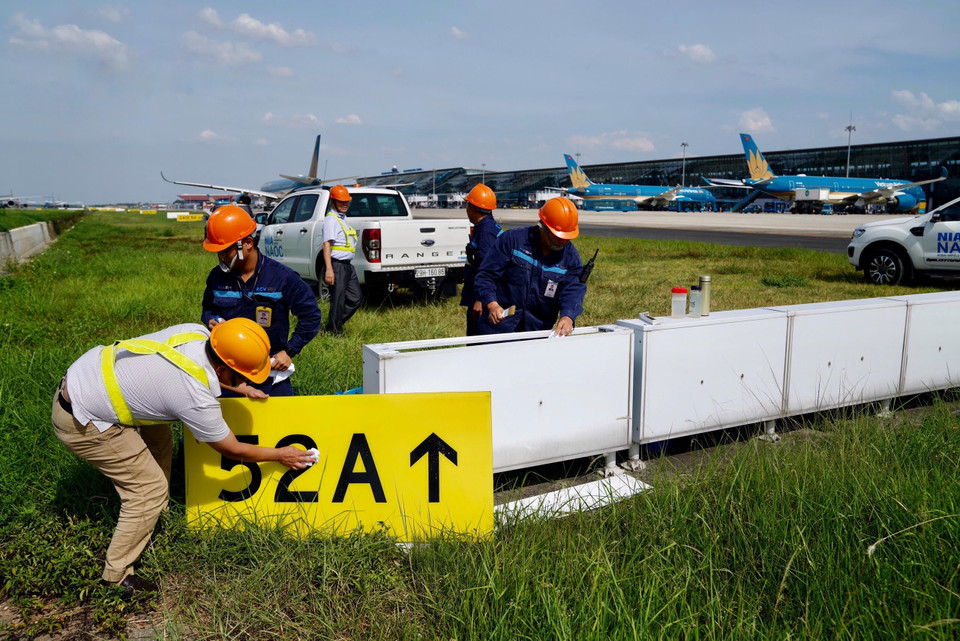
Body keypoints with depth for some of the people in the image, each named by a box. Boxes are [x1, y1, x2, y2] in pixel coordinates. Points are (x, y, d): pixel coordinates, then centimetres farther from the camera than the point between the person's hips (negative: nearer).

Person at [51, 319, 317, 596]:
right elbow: (233, 450, -9)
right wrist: (280, 455, 5)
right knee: (150, 488, -2)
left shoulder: (198, 332, -11)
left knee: (159, 437, 20)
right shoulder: (198, 400, -27)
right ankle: (117, 574, 12)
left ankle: (154, 515, 36)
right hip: (80, 422, -9)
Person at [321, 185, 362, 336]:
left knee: (356, 298, 11)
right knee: (338, 301, -3)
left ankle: (332, 325, 20)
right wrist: (329, 269, -27)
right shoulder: (331, 219, -11)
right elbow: (326, 244, -19)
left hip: (347, 265, 10)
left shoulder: (343, 218, 18)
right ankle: (334, 332, 9)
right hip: (337, 266, -9)